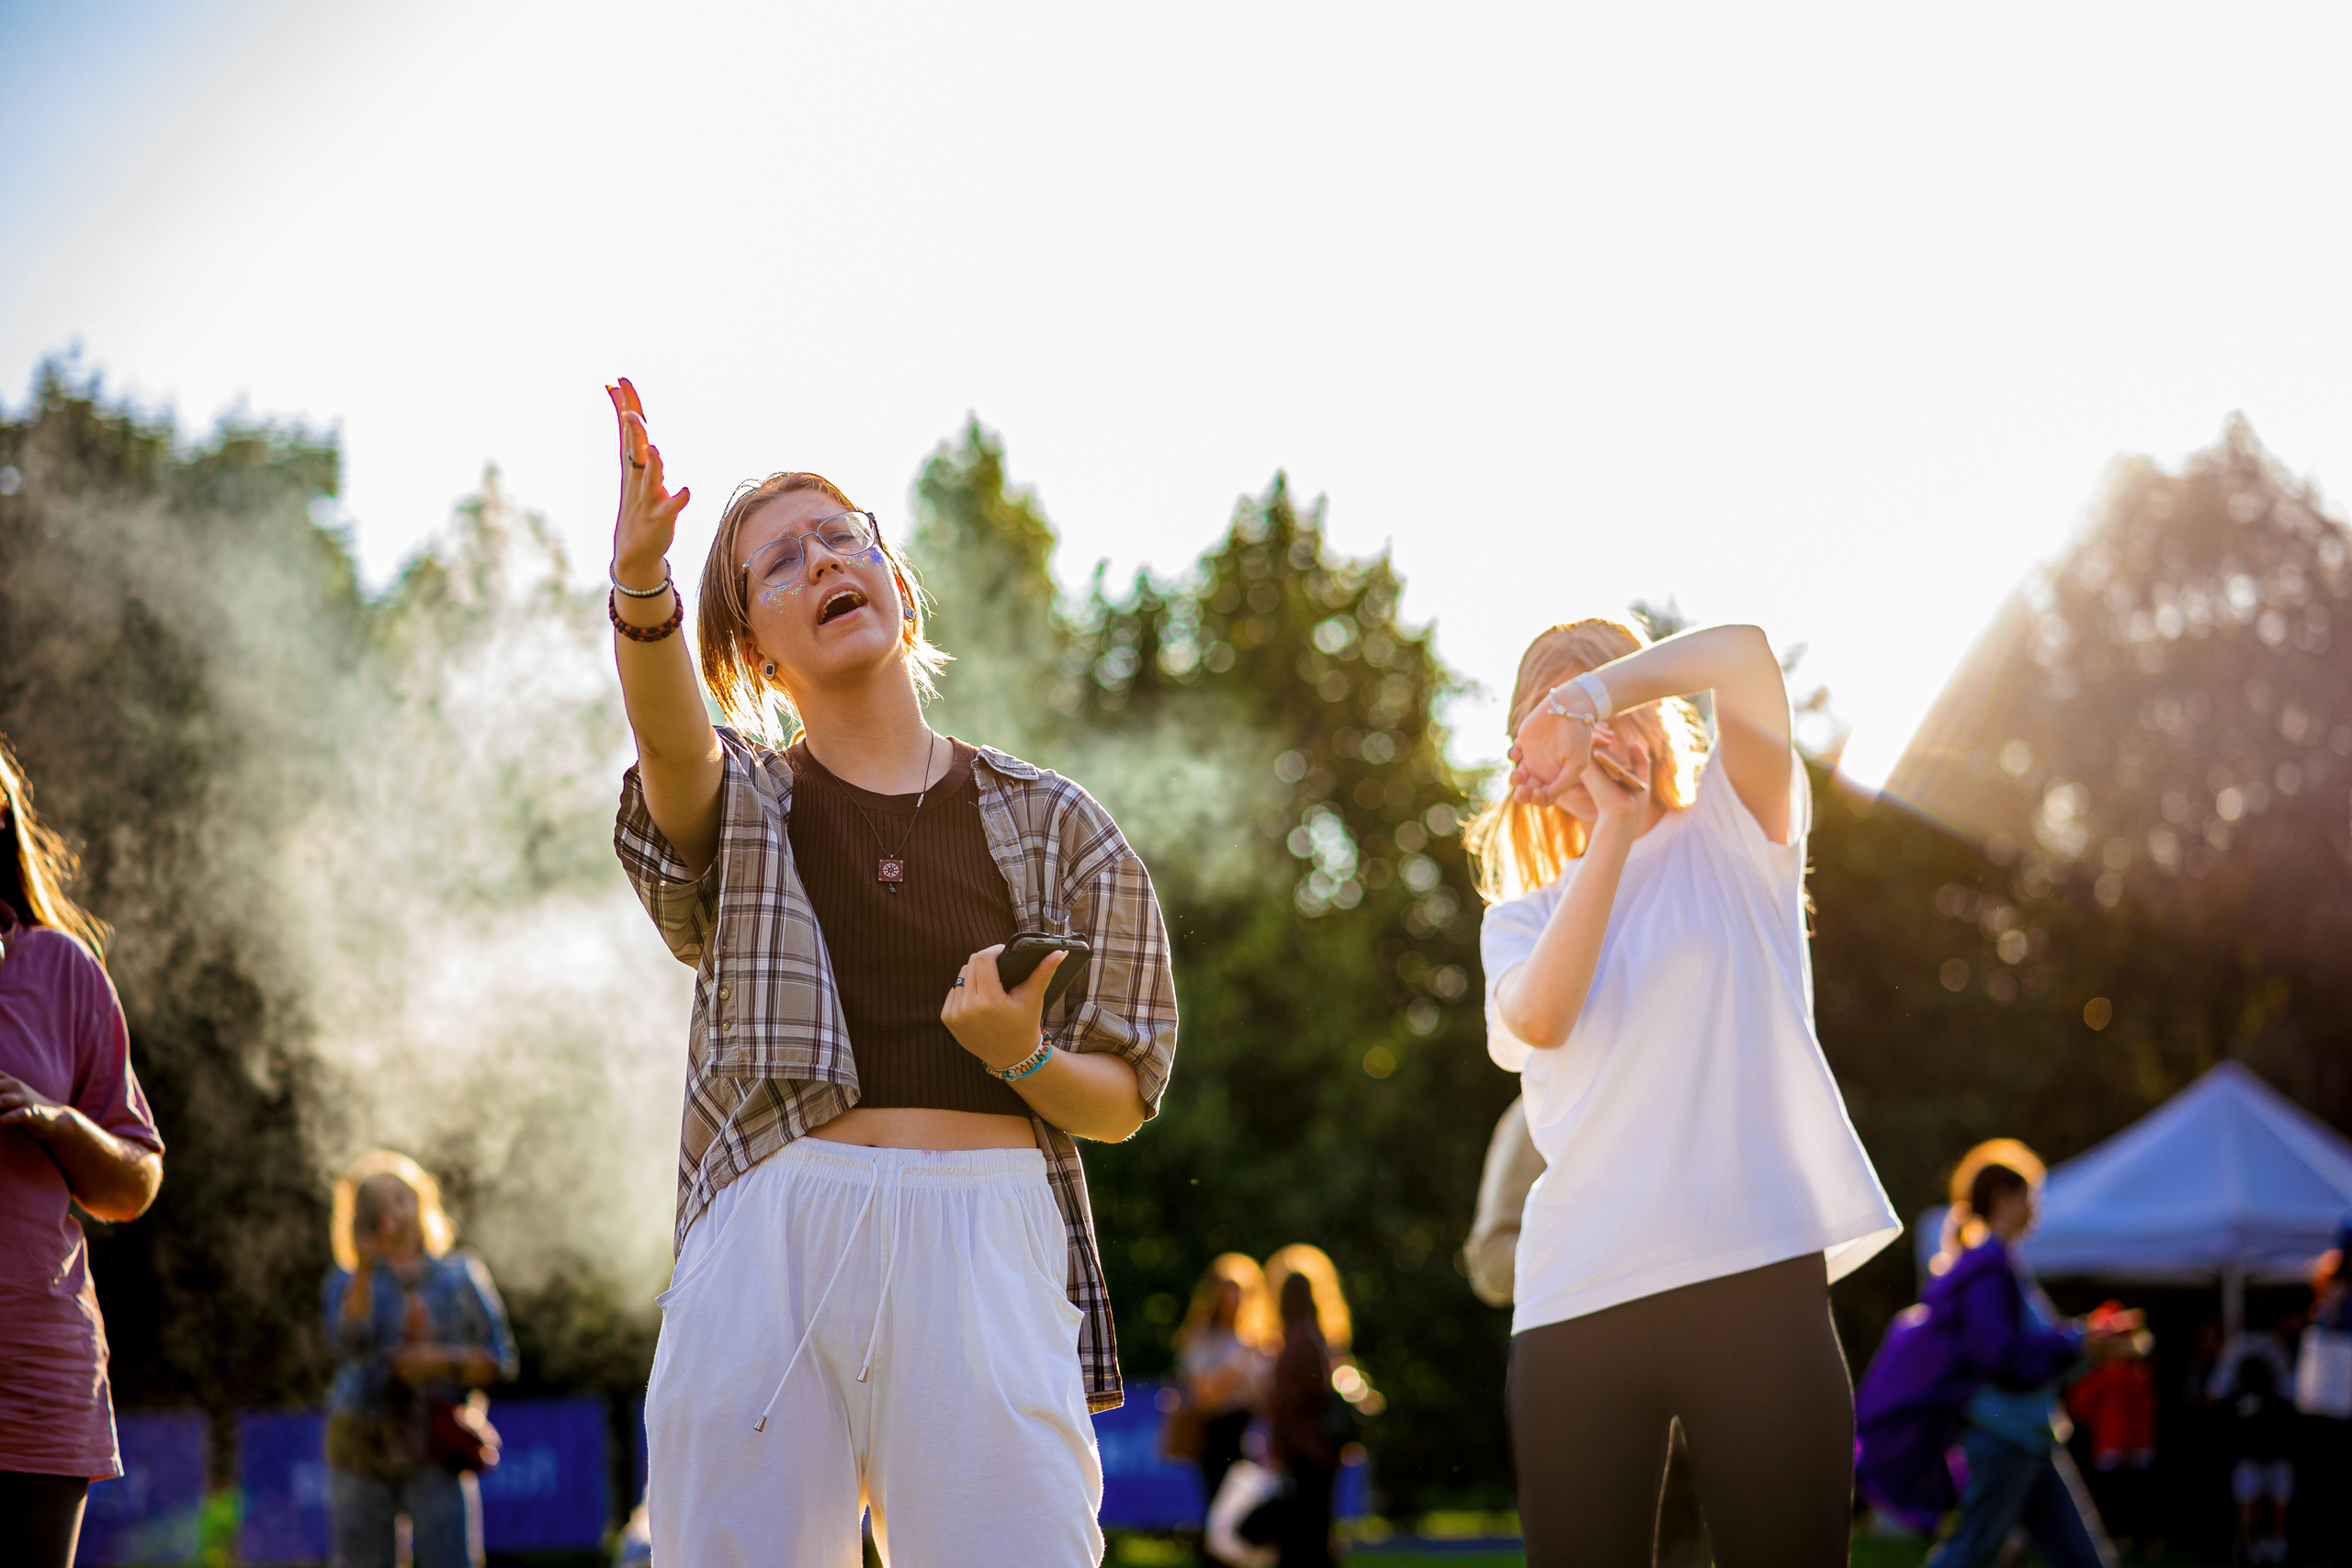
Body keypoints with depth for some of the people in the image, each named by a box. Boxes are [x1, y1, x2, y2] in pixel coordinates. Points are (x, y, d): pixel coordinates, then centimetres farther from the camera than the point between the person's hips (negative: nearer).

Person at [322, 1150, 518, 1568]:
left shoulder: (461, 1276, 9)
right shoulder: (348, 1283, 8)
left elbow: (499, 1361, 8)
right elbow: (348, 1341, -13)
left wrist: (444, 1362, -9)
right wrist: (364, 1270, -21)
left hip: (435, 1451, -1)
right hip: (362, 1446, 1)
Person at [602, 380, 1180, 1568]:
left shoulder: (1052, 827, 14)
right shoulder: (736, 810, 13)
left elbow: (1124, 1096, 14)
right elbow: (672, 741, -13)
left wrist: (1024, 1058, -9)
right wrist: (640, 581, -33)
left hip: (982, 1247, 0)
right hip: (767, 1245, 0)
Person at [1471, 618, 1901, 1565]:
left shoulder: (1728, 841, 13)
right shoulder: (1524, 918, 19)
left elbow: (1743, 654, -4)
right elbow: (1541, 1017, -5)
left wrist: (1595, 694, -13)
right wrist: (1612, 832, -2)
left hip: (1756, 1274, -2)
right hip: (1578, 1301, 2)